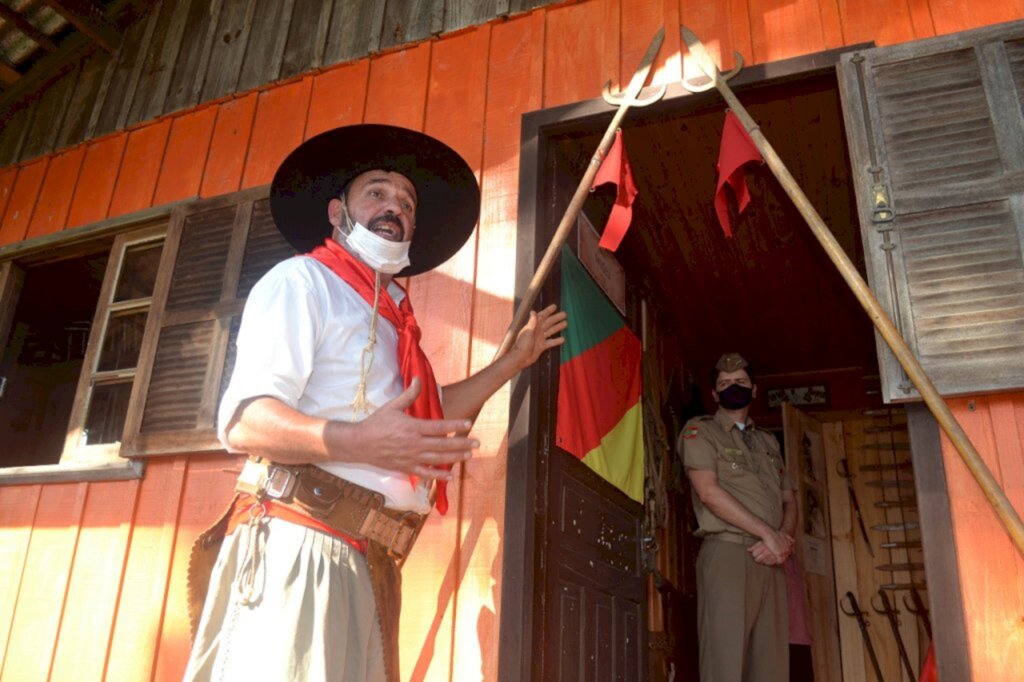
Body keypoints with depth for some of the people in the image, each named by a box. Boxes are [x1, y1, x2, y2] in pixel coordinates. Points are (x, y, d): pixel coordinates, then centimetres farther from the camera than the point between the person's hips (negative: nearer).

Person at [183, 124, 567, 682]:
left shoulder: (390, 317, 23)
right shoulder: (302, 281, -3)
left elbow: (431, 411, 35)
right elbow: (245, 421, -15)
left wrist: (513, 360, 37)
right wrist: (359, 442, -31)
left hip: (369, 568, 8)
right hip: (299, 543, -8)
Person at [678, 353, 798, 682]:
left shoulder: (768, 441, 24)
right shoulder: (699, 430, 5)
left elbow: (789, 501, 18)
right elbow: (709, 492, -8)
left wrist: (784, 539, -5)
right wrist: (770, 534, -9)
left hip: (770, 560, 6)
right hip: (727, 553, -6)